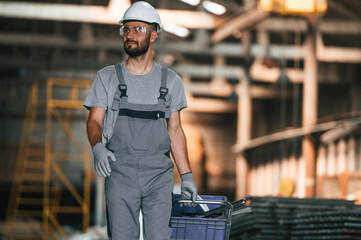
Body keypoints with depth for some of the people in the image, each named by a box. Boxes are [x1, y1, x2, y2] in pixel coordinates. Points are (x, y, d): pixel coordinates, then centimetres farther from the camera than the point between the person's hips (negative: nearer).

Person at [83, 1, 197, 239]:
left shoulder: (170, 81, 10)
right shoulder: (107, 77, 7)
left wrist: (187, 176, 9)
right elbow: (94, 121, 1)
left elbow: (175, 131, 13)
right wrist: (97, 148, -22)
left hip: (159, 175, 1)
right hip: (120, 172, -1)